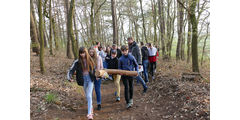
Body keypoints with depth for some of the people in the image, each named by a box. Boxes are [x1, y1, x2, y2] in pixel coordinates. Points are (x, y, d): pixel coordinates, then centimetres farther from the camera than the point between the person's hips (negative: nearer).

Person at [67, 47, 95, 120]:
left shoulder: (90, 60, -5)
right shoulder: (77, 62, -9)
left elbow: (93, 69, 7)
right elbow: (71, 70, -13)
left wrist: (95, 77, 9)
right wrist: (69, 77, -30)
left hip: (90, 80, -1)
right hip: (83, 81, 1)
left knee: (89, 96, -10)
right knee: (87, 96, 17)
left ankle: (89, 114, -8)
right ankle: (91, 108, 42)